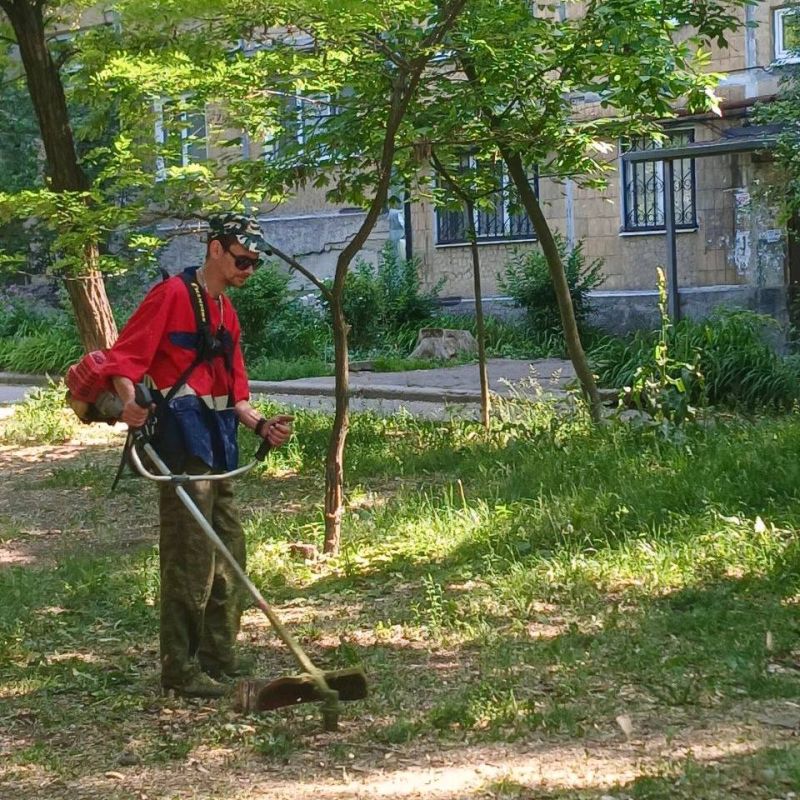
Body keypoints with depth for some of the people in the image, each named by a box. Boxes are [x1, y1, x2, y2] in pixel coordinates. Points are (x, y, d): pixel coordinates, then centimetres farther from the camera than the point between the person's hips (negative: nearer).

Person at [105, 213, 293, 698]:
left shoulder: (226, 311, 20)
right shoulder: (173, 294, -6)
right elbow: (124, 358, -14)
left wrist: (260, 425, 5)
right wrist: (131, 403, -32)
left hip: (218, 438, 9)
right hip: (183, 433, -9)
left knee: (229, 550, 12)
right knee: (189, 553, -8)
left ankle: (218, 658, 21)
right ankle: (180, 669, -2)